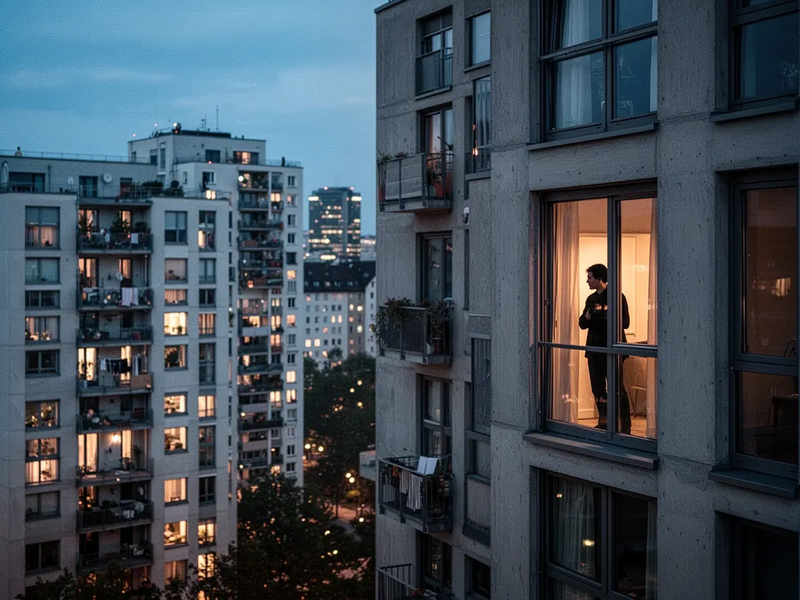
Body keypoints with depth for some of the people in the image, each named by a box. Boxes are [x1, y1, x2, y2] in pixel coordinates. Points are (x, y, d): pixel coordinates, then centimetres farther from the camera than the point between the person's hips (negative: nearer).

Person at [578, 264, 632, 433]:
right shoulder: (591, 299, 14)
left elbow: (625, 323, -12)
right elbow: (582, 323, 14)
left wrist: (602, 316, -20)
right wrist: (586, 317, -9)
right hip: (594, 349, 7)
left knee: (617, 389, -6)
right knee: (598, 389, 10)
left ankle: (625, 426, -2)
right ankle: (603, 423, 19)